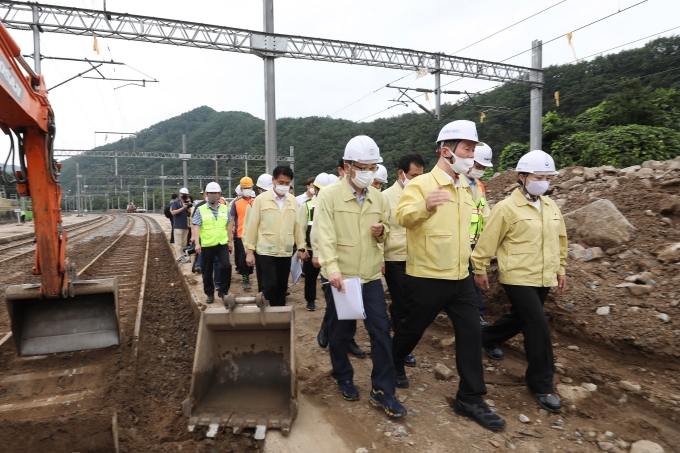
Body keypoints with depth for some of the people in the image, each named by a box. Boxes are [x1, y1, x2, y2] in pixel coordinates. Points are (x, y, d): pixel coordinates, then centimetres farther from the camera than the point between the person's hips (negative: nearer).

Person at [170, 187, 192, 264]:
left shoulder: (187, 203, 17)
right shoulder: (175, 203, -2)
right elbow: (173, 212, -13)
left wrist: (189, 208, -5)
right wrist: (182, 208, -19)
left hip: (185, 226, 7)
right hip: (178, 226, -7)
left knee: (184, 243, 10)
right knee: (178, 243, -8)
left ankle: (182, 256, 17)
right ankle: (179, 258, -10)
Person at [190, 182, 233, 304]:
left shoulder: (225, 209, 6)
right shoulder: (200, 210, -2)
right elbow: (196, 227, -6)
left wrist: (230, 241, 10)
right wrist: (197, 243, -14)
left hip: (222, 244, 1)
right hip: (207, 245, -1)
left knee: (226, 266, -12)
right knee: (207, 271, 8)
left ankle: (223, 291, 7)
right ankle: (209, 294, 23)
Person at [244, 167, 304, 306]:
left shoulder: (293, 201, 6)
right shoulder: (261, 199, -4)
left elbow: (296, 225, 10)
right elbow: (252, 226, -2)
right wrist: (249, 250, -4)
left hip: (286, 252, 4)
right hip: (266, 252, -3)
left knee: (282, 287, 10)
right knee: (270, 286, -7)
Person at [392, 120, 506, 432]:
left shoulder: (465, 188, 11)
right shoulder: (421, 184, -14)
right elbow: (403, 216, -31)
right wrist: (425, 206, -51)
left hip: (461, 278, 7)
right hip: (426, 277, -6)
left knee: (471, 333, 6)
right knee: (412, 329, 11)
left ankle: (470, 399, 19)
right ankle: (393, 366, 41)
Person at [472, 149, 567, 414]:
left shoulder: (551, 207, 9)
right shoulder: (507, 208, -13)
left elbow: (560, 239, 19)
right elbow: (488, 240, -9)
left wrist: (561, 268, 19)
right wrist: (480, 269, -5)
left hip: (543, 278, 7)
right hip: (518, 278, -7)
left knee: (519, 318, 21)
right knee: (539, 328, -9)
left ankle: (487, 339, 48)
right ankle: (541, 385, 7)